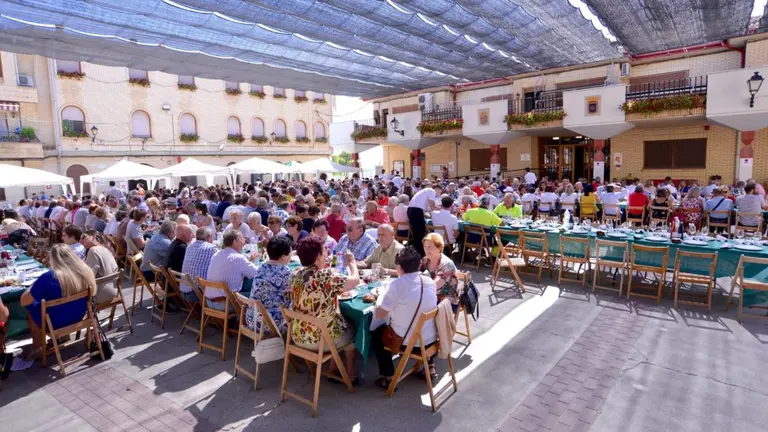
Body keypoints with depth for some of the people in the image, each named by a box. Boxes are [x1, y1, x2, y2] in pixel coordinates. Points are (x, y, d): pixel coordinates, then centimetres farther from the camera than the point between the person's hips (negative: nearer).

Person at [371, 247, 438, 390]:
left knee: (377, 334, 22)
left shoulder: (397, 284, -21)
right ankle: (429, 367, 38)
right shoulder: (430, 282, -3)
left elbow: (379, 315, -14)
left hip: (407, 340, -5)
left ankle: (389, 378, 20)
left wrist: (382, 301, 5)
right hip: (430, 338, 5)